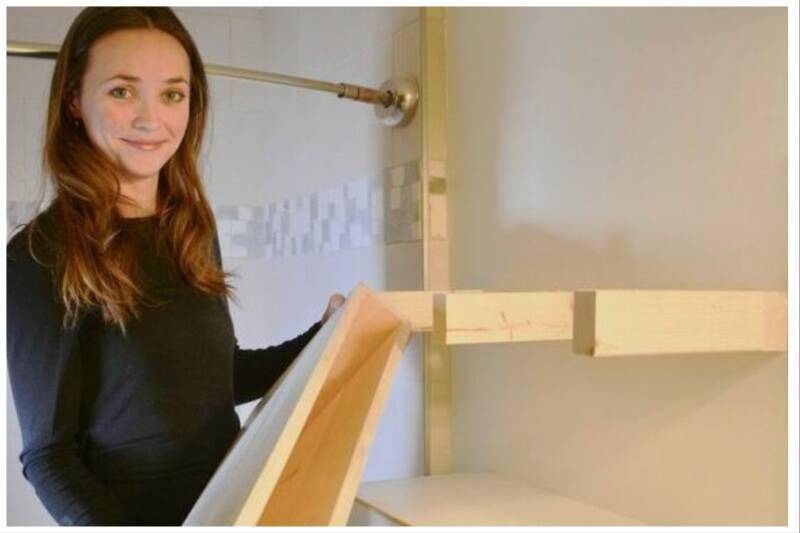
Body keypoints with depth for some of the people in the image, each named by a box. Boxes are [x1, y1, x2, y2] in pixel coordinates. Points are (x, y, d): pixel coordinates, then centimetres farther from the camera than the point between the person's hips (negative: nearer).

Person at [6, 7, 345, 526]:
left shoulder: (193, 230, 0)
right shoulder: (41, 255, -17)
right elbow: (48, 452, -15)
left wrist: (324, 341, 1)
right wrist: (102, 524, -31)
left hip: (231, 503, 6)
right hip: (132, 514, -6)